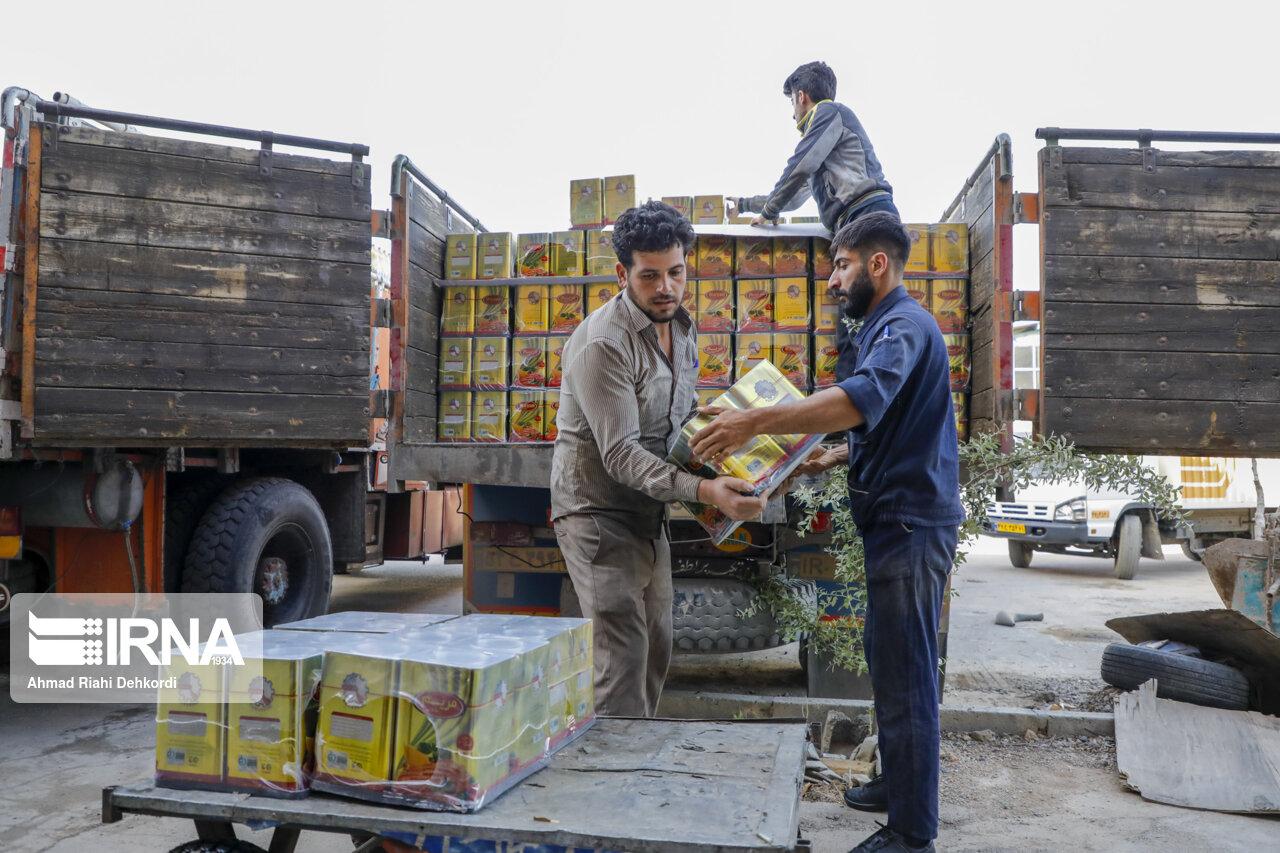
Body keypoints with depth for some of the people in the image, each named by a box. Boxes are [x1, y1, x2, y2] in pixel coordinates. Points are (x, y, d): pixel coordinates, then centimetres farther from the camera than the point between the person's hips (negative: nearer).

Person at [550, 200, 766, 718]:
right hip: (599, 514, -8)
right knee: (622, 656, -14)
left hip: (650, 515, 8)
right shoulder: (603, 343, -22)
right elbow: (621, 455, -27)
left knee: (655, 650, 14)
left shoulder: (683, 328, 6)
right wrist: (703, 491, -38)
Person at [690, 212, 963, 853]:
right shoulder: (886, 327, 21)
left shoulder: (903, 326, -14)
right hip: (897, 518, 11)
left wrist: (756, 422, -37)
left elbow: (860, 400, -34)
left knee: (903, 675, -6)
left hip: (910, 521, -11)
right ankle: (898, 785, 37)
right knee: (888, 658, 21)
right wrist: (831, 460, 17)